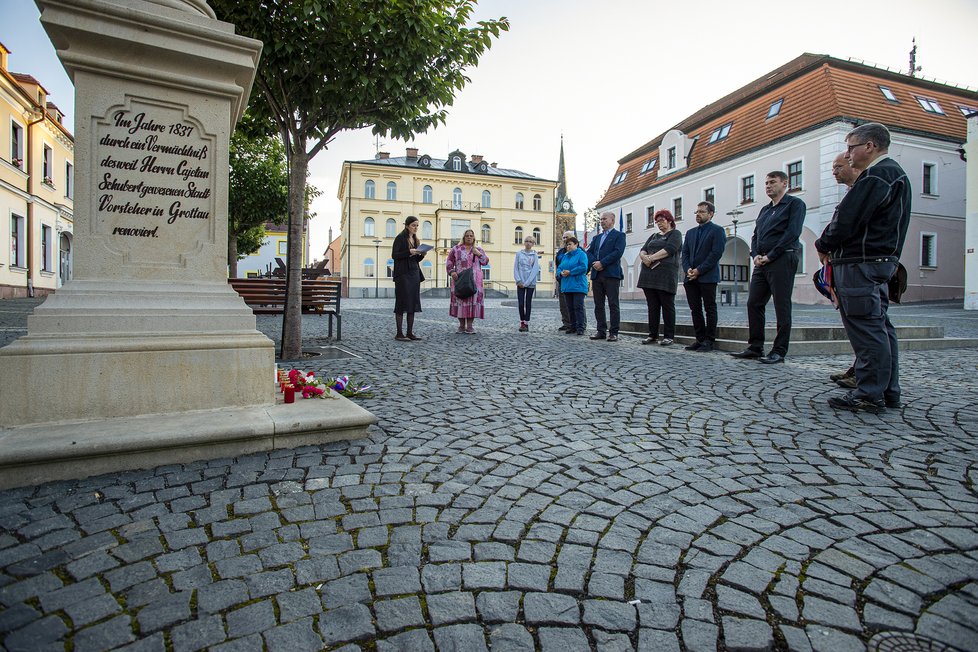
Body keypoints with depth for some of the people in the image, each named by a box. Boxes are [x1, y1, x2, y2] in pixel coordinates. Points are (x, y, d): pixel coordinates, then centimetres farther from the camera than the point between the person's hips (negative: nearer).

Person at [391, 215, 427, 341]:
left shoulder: (416, 239, 17)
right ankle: (399, 334, -3)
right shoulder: (400, 238, -4)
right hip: (403, 274, -7)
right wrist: (409, 252, -21)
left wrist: (422, 254, 0)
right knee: (402, 303, -6)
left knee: (413, 303, 5)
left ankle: (410, 332, 10)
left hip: (414, 273, 7)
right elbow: (394, 255, -11)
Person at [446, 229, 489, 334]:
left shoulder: (479, 250, 15)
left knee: (473, 299, -5)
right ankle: (461, 325, 7)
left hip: (474, 280, 1)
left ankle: (470, 326, 0)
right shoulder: (456, 249, 11)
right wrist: (451, 271, -7)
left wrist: (478, 254, -5)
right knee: (460, 300, -2)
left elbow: (486, 261, 10)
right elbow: (449, 261, 8)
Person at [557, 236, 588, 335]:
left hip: (578, 286, -7)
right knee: (570, 308, 8)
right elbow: (559, 268, 18)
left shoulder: (581, 254, -3)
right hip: (567, 286, 7)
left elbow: (583, 267, -16)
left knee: (578, 307, -10)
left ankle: (580, 328, -8)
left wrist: (570, 272, -15)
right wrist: (561, 273, -6)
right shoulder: (565, 256, 19)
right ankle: (573, 327, 15)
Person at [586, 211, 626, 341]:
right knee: (598, 305, 6)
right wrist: (594, 263, -7)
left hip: (611, 274, -6)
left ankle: (614, 333, -2)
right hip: (596, 275, 6)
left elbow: (618, 252, -10)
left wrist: (602, 263, -14)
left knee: (613, 305, -5)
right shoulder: (597, 237, 23)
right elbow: (589, 252, 13)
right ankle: (601, 331, 12)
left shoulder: (619, 235, 4)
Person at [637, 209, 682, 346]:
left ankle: (668, 336, 1)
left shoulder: (675, 234, 5)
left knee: (667, 306, -3)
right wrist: (645, 257, -11)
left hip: (665, 275, -6)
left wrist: (651, 257, -14)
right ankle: (652, 335, 11)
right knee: (652, 306, 6)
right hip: (649, 275, 6)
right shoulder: (654, 236, 24)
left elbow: (669, 249, -12)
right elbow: (642, 251, 12)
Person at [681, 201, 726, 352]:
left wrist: (699, 270, -14)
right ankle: (700, 339, 14)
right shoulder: (690, 232, 18)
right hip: (690, 278, 6)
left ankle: (709, 341, 4)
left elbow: (716, 253, -10)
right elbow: (685, 253, 13)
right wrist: (688, 269, -4)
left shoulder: (717, 230, 0)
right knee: (695, 310, 7)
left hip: (708, 277, -6)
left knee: (710, 309, 0)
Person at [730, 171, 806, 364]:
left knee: (782, 307, -4)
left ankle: (779, 351, 0)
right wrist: (755, 255, 0)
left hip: (782, 260, -7)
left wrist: (770, 256, -14)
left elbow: (792, 232, -11)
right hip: (762, 262, 7)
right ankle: (755, 347, 11)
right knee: (753, 303, 4)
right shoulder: (764, 210, 23)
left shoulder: (795, 204, 1)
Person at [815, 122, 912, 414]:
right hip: (881, 261, 11)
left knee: (866, 328, -8)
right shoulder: (895, 173, 22)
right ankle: (888, 391, 20)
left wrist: (823, 245, -1)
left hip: (860, 263, -11)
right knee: (879, 326, 13)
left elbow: (848, 219, -18)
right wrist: (832, 248, 13)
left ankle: (870, 395, -3)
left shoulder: (876, 175, -12)